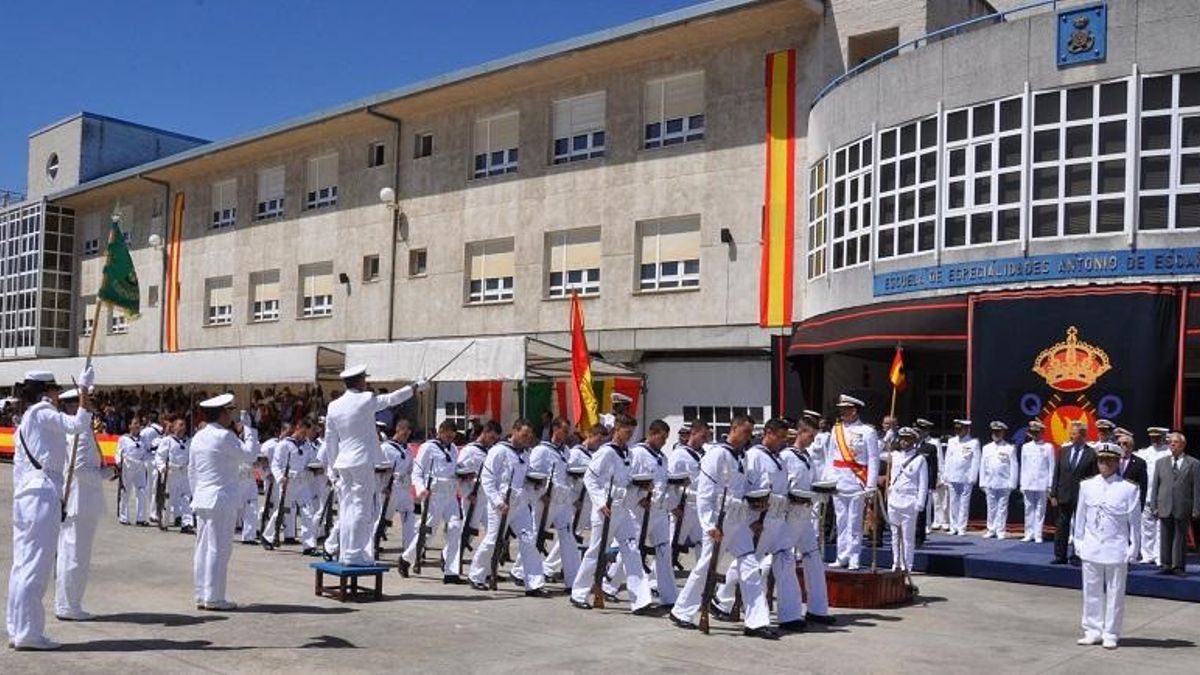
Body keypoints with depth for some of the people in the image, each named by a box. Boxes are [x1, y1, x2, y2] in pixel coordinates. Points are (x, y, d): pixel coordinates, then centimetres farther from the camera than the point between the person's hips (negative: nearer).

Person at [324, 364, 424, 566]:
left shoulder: (333, 406, 7)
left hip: (343, 463, 6)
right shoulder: (367, 400, -9)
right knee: (361, 508, -3)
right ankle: (353, 554, -3)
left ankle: (344, 553, 16)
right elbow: (392, 399, 3)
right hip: (362, 462, -6)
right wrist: (416, 387, 18)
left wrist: (335, 466, 21)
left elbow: (330, 439, 12)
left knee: (346, 508, 11)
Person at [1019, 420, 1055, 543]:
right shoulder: (1025, 447, 11)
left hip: (1042, 484, -3)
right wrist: (1022, 484, 8)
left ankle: (1038, 535, 5)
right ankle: (1029, 534, 11)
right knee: (1029, 509, 5)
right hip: (1028, 484, 3)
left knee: (1040, 510, 0)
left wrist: (1050, 484, -3)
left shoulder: (1048, 447, 3)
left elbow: (1052, 467, 2)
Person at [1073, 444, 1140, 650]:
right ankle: (1093, 631, 19)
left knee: (1115, 593, 5)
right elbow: (1080, 515, 9)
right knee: (1092, 591, 9)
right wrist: (1078, 541, 7)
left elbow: (1134, 521, -1)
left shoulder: (1128, 489, -4)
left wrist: (1133, 549, -2)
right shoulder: (1086, 486, 3)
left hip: (1117, 550, -2)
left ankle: (1111, 634, 15)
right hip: (1091, 548, 2)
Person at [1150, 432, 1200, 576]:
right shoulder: (1161, 463, 11)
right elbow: (1155, 487, 10)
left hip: (1183, 509, -2)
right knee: (1166, 537, 5)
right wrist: (1155, 506, 3)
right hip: (1165, 508, 2)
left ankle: (1178, 566, 10)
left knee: (1181, 537, 3)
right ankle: (1167, 565, 12)